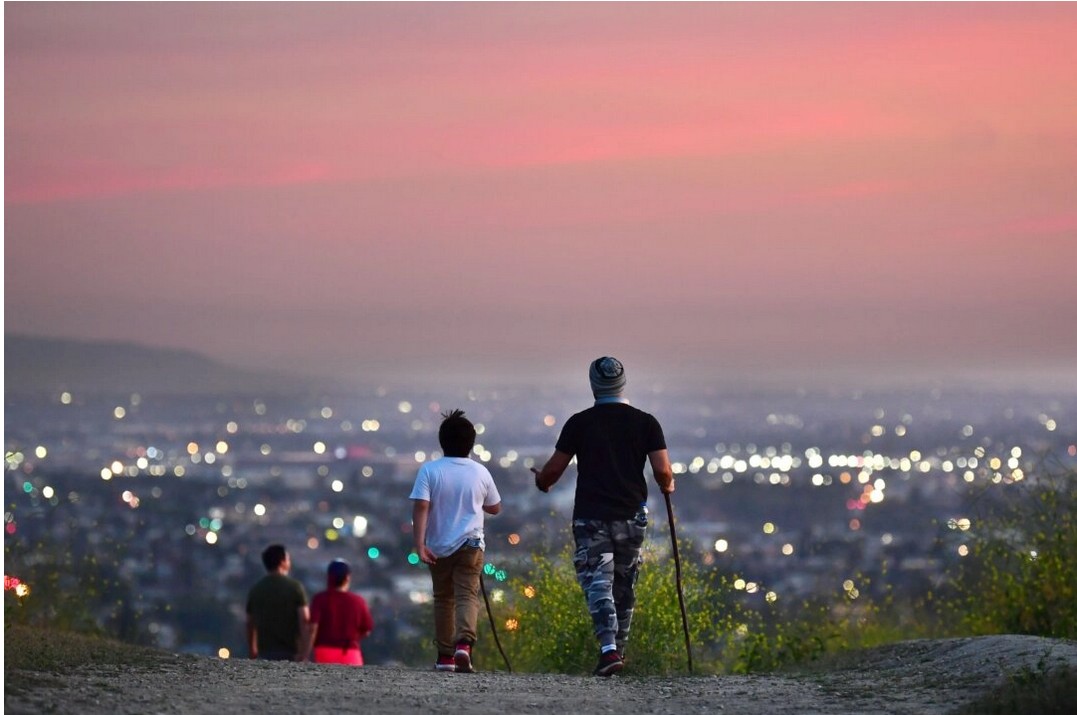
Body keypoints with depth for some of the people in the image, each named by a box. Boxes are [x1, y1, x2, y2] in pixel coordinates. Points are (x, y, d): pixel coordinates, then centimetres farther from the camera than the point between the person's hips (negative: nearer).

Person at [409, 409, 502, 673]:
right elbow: (495, 508, 12)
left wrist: (420, 545, -17)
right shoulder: (481, 472, 0)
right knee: (467, 596, -6)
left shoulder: (429, 470, -6)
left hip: (439, 547, 1)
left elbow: (420, 507, -15)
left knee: (443, 599, 15)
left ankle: (445, 656, 21)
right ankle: (464, 643, -32)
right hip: (470, 544, -1)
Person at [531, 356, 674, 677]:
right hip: (631, 517, 2)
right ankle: (619, 649, 24)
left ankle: (608, 648, -22)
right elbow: (662, 472, -5)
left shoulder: (580, 423, -2)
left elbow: (553, 470, 1)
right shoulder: (645, 422, 1)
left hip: (590, 517, -2)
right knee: (624, 587, 16)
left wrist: (541, 481, 24)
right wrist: (668, 486, 18)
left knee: (598, 584, -5)